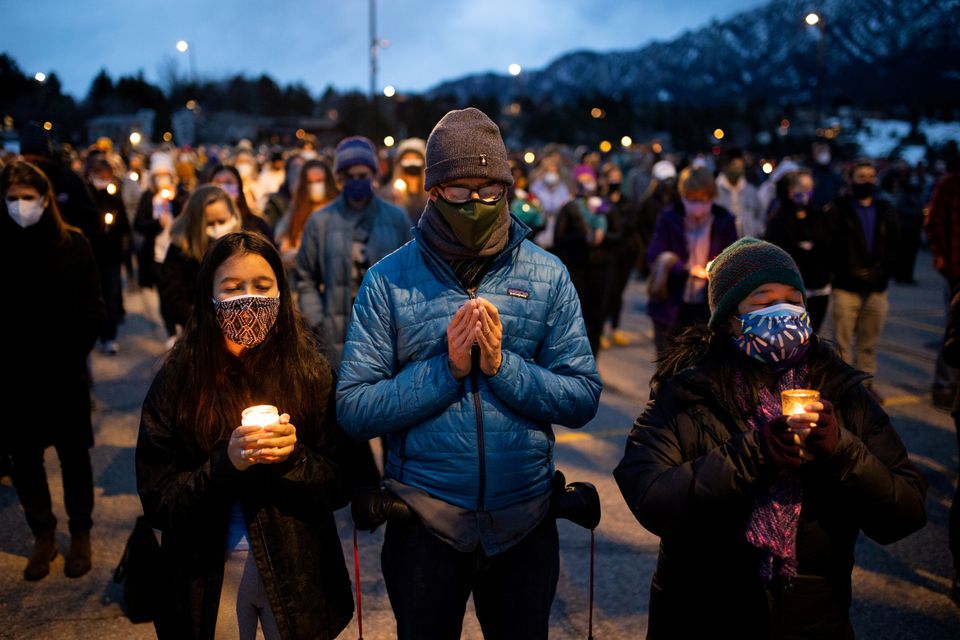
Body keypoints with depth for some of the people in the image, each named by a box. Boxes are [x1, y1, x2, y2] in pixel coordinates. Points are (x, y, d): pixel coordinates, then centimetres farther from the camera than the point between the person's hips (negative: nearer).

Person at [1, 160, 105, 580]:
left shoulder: (72, 244, -4)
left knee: (74, 453, 11)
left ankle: (80, 534, 26)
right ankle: (43, 535, 28)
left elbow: (93, 308, -2)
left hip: (65, 372, -1)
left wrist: (77, 350, -11)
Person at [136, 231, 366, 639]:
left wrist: (293, 457, -23)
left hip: (296, 571, 1)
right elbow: (157, 504, -9)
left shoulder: (311, 374, -7)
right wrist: (226, 464, -24)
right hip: (209, 577, 0)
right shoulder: (177, 381, -8)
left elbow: (340, 486, -4)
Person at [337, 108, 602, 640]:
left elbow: (583, 399, -6)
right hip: (423, 521, -1)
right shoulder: (388, 280, -7)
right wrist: (447, 368, -21)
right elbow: (353, 410, -11)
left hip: (526, 520, 2)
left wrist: (503, 365, -20)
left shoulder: (547, 276, -2)